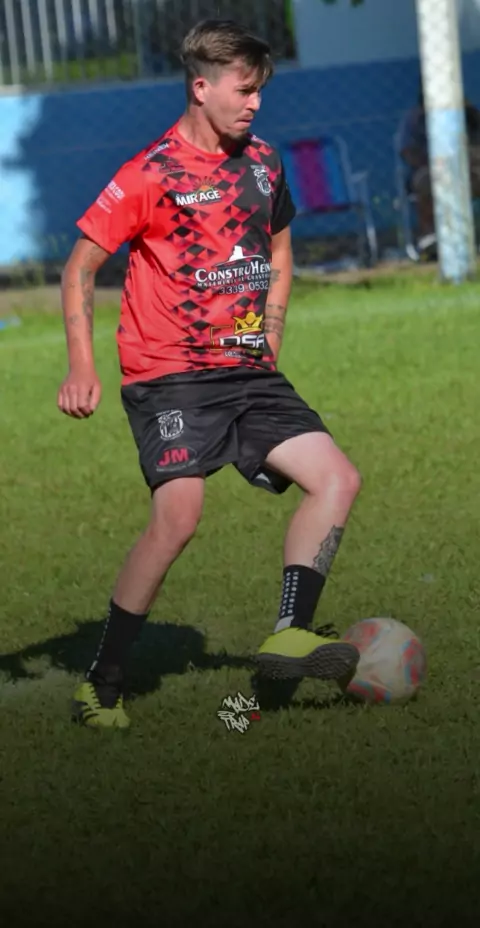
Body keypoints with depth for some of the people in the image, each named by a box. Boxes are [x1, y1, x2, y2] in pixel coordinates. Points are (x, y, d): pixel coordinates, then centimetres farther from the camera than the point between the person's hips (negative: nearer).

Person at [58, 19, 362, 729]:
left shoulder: (262, 162, 10)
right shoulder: (152, 175, -9)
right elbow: (81, 266, -5)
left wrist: (268, 342, 15)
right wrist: (82, 369, -13)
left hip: (248, 375, 7)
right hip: (169, 377, -7)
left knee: (337, 478, -7)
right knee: (178, 517, -21)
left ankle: (289, 635, -7)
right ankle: (102, 684, -10)